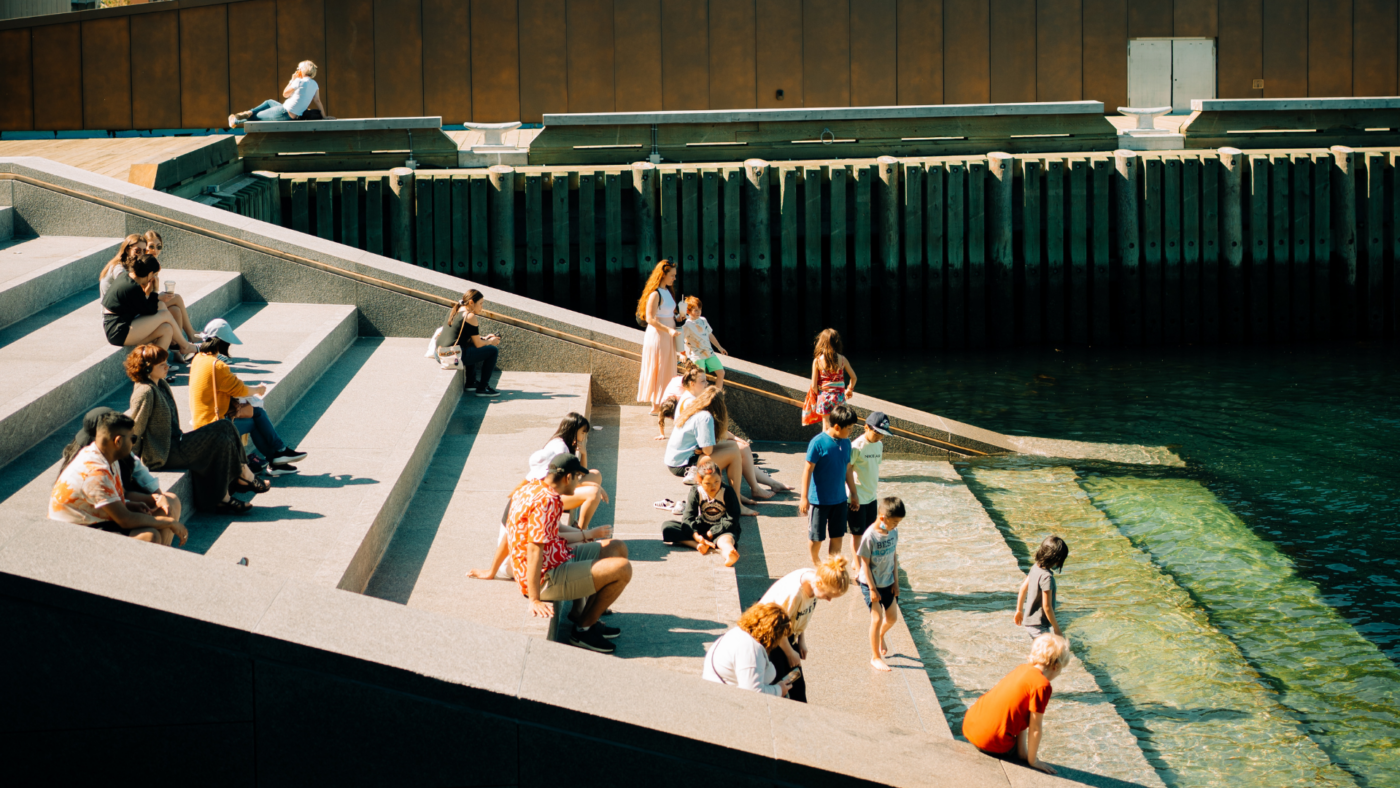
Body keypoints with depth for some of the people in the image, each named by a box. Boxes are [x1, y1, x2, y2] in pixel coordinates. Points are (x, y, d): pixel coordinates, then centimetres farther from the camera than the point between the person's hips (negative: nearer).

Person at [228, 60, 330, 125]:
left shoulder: (299, 82, -17)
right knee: (269, 102, 29)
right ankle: (249, 113, 21)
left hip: (285, 113, -8)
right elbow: (317, 101, 4)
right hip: (295, 116, 8)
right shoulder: (315, 85, 4)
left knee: (258, 116, 10)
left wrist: (292, 80, 2)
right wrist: (324, 116, 10)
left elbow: (285, 94, -6)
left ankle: (236, 121, 24)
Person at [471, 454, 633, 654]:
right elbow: (534, 549, -27)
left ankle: (586, 616, 17)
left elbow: (508, 533, 17)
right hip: (548, 579, -11)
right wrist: (534, 600, -27)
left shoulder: (530, 487, 8)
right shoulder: (547, 502, -23)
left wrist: (492, 572, 27)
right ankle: (583, 628, -2)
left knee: (618, 549, 16)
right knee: (622, 569, -20)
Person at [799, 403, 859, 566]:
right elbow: (808, 470, -15)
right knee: (816, 536, 10)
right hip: (819, 499, -5)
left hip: (839, 499, 5)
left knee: (837, 535, 10)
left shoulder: (846, 443, 1)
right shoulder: (818, 442, -18)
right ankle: (815, 560, 35)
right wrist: (804, 498, -16)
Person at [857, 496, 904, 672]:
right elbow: (865, 564, -17)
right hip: (871, 584, -6)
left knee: (892, 617, 13)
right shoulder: (870, 537, -23)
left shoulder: (893, 533, -4)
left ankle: (881, 636, 46)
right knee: (877, 619, -6)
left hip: (888, 582, 6)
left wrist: (896, 581, 6)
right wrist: (872, 589, -16)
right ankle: (875, 657, 8)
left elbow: (894, 556, 7)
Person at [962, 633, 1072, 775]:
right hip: (992, 743, -8)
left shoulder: (1023, 669, 9)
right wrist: (1033, 761, 3)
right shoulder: (1042, 685, -15)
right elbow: (1035, 729, -10)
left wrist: (1023, 753, 22)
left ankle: (1021, 752, 27)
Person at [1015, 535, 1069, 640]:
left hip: (1028, 620, 10)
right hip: (1039, 626, -10)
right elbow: (1047, 606, -24)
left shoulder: (1036, 567, 0)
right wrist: (1056, 629, -14)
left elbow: (1023, 587, 13)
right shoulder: (1047, 577, -25)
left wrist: (1019, 610, 26)